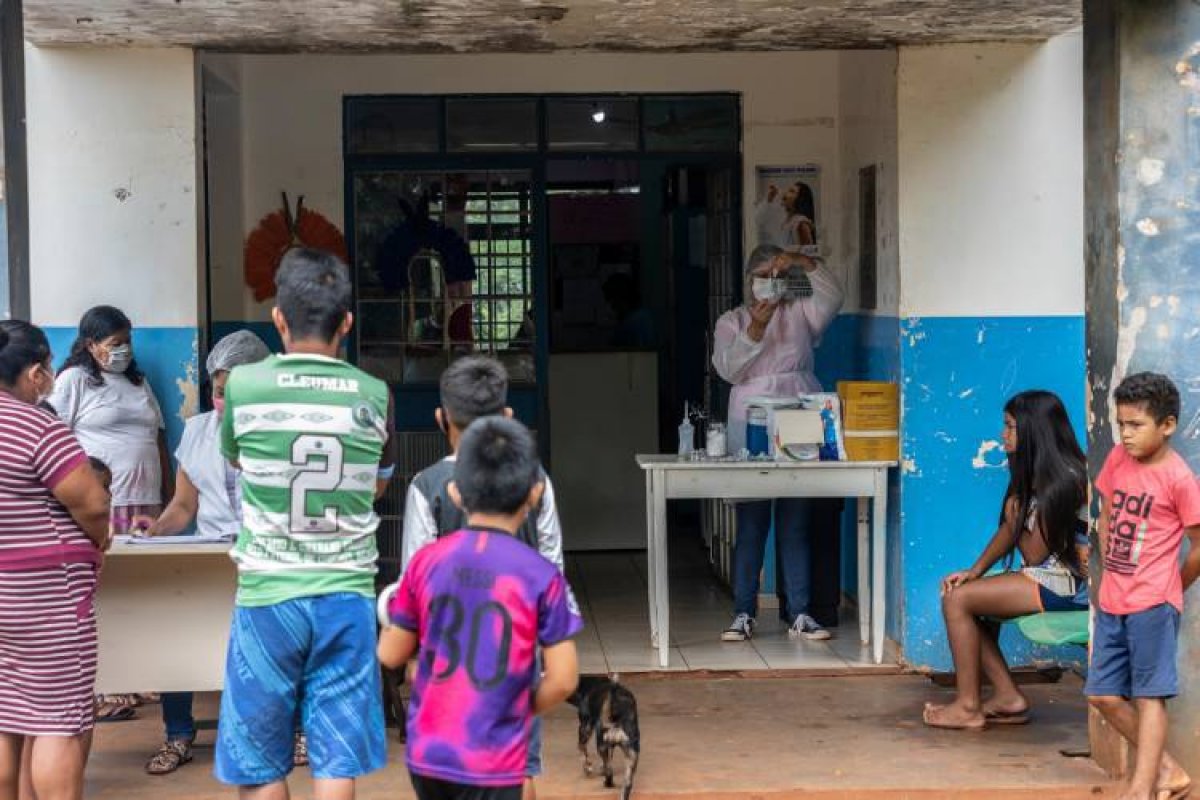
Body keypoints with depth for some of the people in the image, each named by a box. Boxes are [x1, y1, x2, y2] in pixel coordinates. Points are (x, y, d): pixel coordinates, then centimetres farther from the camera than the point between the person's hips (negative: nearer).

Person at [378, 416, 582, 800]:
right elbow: (563, 679, -9)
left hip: (426, 751, 4)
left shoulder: (425, 561, -3)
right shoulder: (542, 576, -11)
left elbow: (391, 655, 6)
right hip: (492, 762, -4)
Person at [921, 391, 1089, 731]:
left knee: (958, 599, -13)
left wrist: (1016, 517, 2)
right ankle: (1008, 697, 3)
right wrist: (975, 572, 0)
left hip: (1068, 582, -10)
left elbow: (1035, 553, -16)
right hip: (1046, 576, 10)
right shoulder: (1033, 473, 13)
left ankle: (968, 706, -7)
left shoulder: (1061, 479, -18)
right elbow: (1009, 531, 11)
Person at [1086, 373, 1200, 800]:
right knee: (1103, 696, 9)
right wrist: (1110, 576, 12)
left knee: (1148, 696, -4)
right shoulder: (1118, 459, 6)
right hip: (1111, 602, 7)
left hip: (1152, 605, -7)